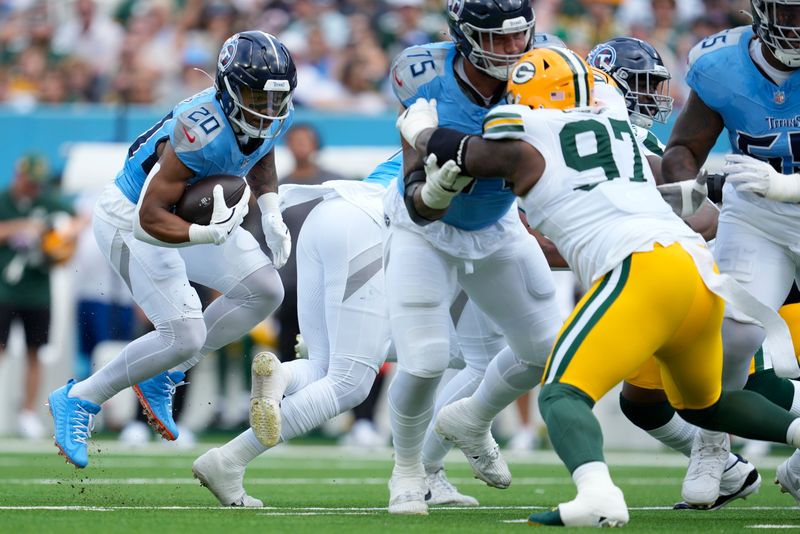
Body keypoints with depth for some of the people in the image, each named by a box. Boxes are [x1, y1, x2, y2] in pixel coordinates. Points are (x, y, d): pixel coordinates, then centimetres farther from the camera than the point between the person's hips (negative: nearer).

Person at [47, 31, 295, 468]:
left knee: (264, 290, 1)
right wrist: (213, 234, -44)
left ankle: (162, 378, 12)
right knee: (185, 337, -15)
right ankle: (79, 400, 3)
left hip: (187, 212, 9)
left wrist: (271, 214, -1)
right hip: (132, 222, -9)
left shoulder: (276, 117, -11)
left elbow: (260, 162, 14)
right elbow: (151, 220, -35)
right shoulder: (202, 133, -37)